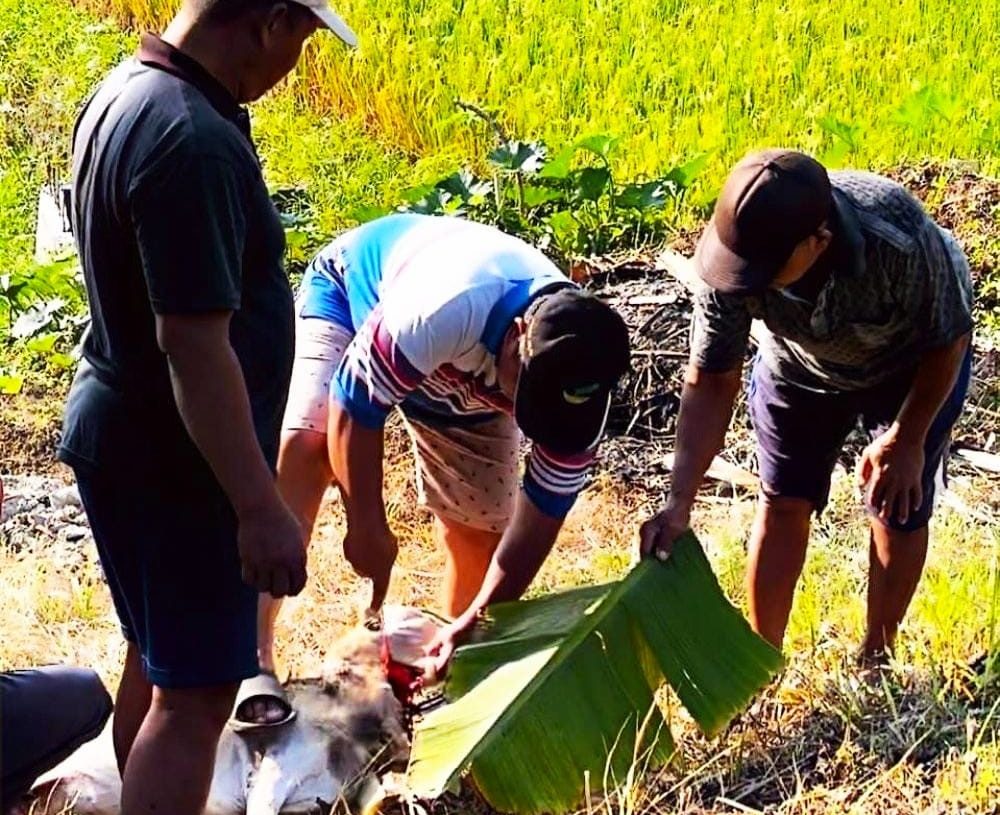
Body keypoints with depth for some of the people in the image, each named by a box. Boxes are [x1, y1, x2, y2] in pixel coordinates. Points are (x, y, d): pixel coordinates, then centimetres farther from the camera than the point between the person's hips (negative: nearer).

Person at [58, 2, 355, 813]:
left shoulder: (128, 90, 4)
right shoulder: (193, 142, -28)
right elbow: (193, 341, -29)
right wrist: (260, 505, -26)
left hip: (120, 433, 10)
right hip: (177, 458, -10)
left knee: (157, 659, 22)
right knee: (198, 691, -1)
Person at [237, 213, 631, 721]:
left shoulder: (576, 382, -29)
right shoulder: (445, 313, -47)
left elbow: (541, 514, -19)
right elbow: (355, 406, -34)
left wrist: (481, 620, -22)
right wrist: (367, 526, -24)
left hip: (464, 377, 4)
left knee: (478, 527, -2)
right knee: (308, 446, -29)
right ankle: (252, 654, -27)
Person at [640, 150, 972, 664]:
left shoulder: (898, 239, -44)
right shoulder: (733, 253, -36)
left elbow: (947, 341, -24)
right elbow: (710, 383, -25)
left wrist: (908, 439, -15)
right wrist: (679, 502, -31)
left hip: (912, 364, -2)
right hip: (802, 363, 2)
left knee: (899, 509, 3)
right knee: (783, 502, 5)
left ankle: (877, 659, 26)